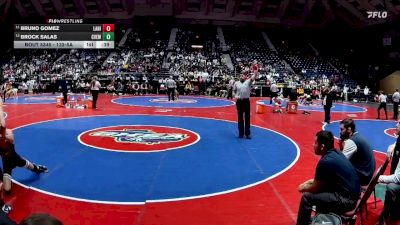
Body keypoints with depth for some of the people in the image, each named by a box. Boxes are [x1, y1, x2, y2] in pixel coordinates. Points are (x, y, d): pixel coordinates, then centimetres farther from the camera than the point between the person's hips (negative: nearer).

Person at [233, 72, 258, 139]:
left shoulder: (248, 82, 1)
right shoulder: (236, 83, 7)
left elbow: (253, 78, -14)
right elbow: (234, 91, 16)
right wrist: (235, 96, 2)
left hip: (246, 101, -1)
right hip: (239, 101, 1)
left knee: (247, 118, 4)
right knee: (240, 117, 7)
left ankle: (247, 133, 11)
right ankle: (241, 133, 16)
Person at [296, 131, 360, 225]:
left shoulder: (325, 162, -21)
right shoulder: (336, 153, 5)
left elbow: (315, 188, -9)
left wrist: (303, 188, 9)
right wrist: (310, 182, 15)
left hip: (346, 199, -10)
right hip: (351, 193, 10)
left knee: (307, 197, -10)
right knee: (320, 184, 22)